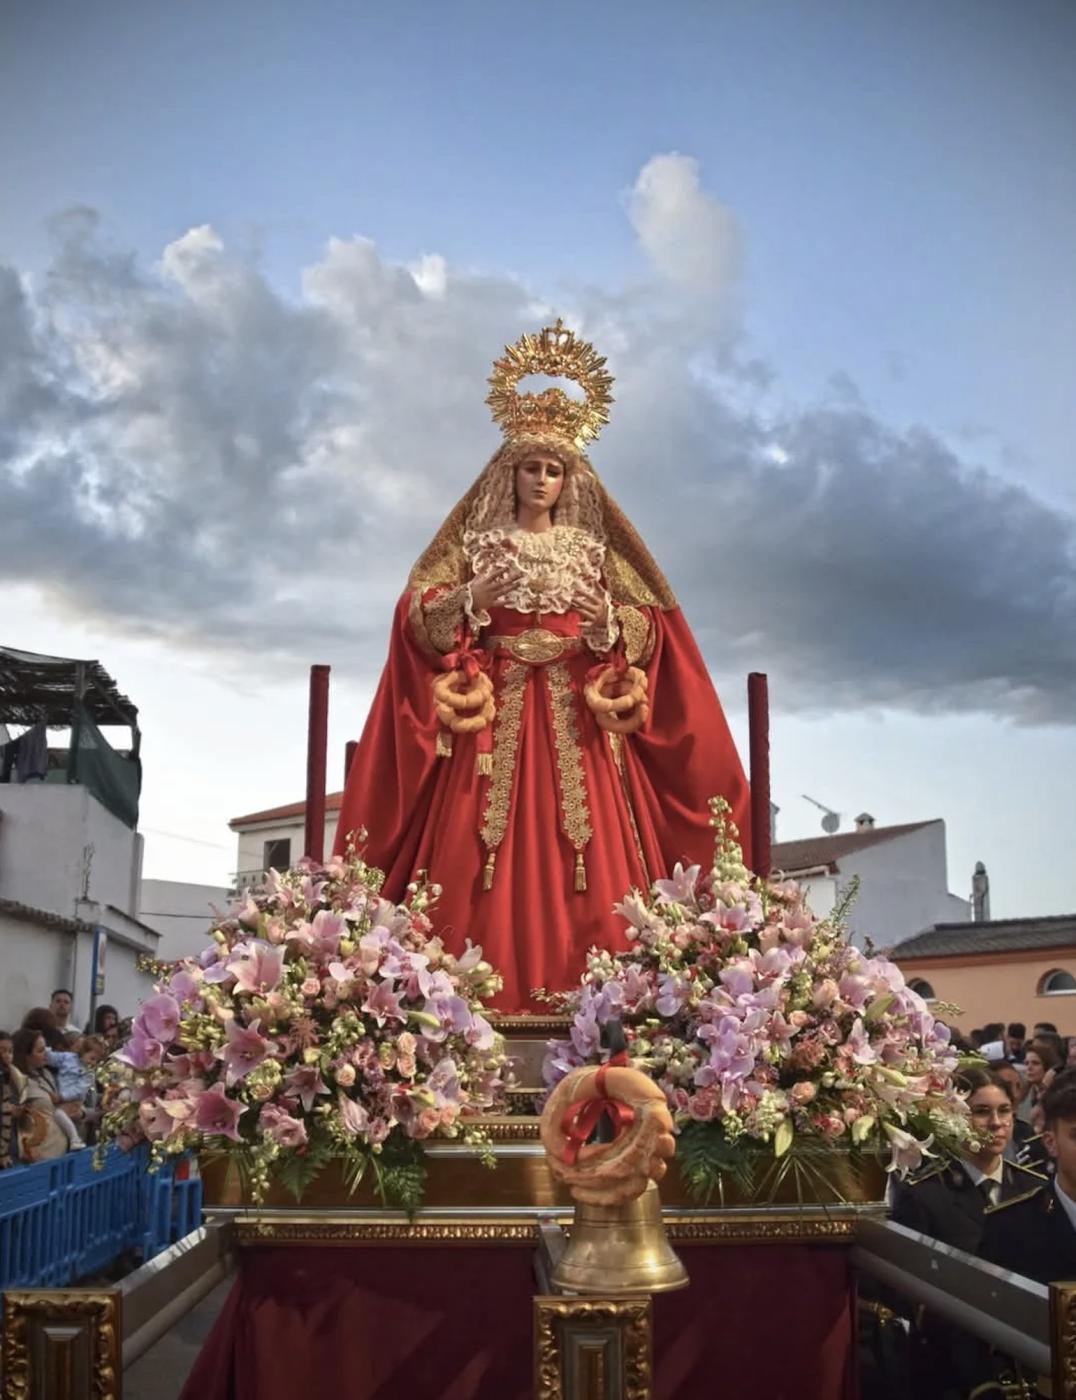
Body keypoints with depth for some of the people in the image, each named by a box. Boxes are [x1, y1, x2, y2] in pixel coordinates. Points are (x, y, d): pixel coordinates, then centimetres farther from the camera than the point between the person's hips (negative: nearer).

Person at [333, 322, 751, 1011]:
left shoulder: (593, 547, 15)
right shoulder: (477, 540, 12)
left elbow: (645, 630, 9)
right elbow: (420, 618, 2)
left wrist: (607, 621, -11)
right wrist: (475, 594, -14)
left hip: (576, 715, 1)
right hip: (493, 711, -1)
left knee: (588, 849, -9)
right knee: (485, 851, -10)